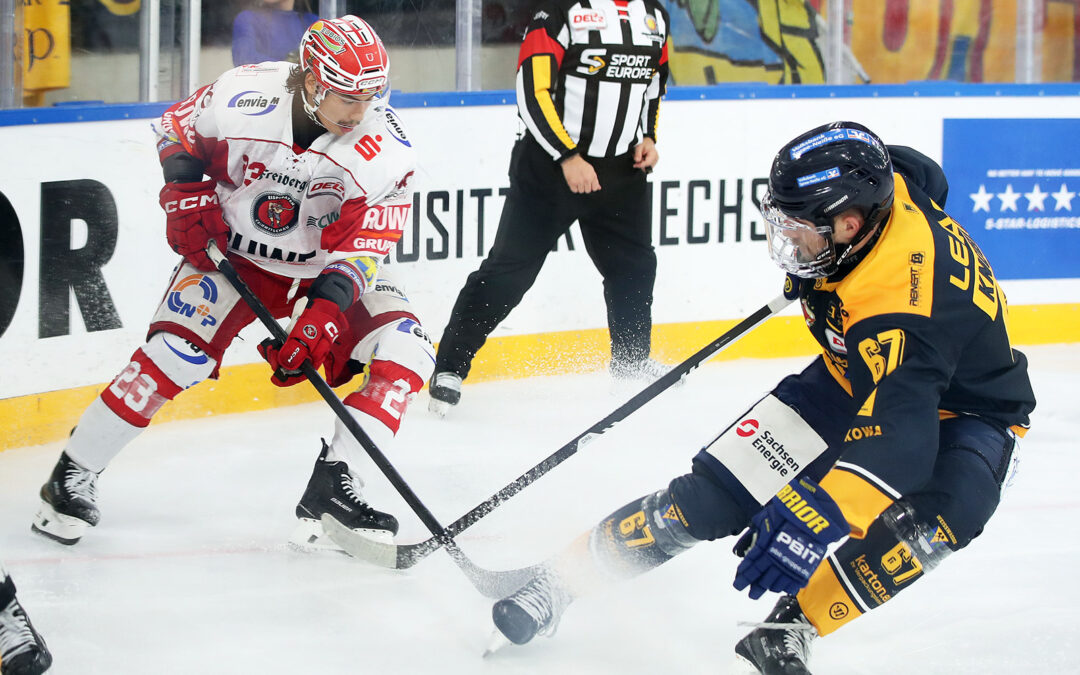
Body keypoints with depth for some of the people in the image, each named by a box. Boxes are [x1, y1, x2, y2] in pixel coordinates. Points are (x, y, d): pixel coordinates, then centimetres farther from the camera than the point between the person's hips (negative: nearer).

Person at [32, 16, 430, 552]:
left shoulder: (386, 152, -24)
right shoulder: (243, 96, -23)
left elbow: (360, 248, -24)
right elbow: (178, 128, -2)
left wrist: (326, 311, -37)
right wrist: (185, 192, -14)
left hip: (325, 269, 2)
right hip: (232, 251, -2)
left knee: (402, 351, -19)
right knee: (177, 350, -22)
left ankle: (332, 486, -17)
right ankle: (73, 475, -9)